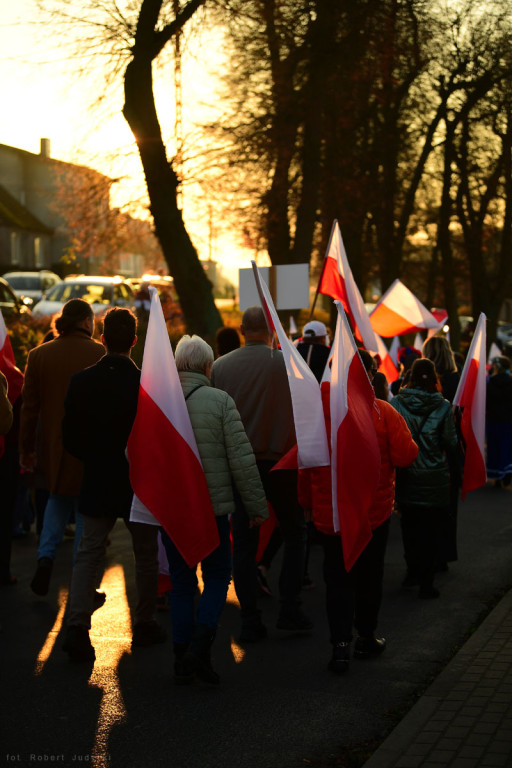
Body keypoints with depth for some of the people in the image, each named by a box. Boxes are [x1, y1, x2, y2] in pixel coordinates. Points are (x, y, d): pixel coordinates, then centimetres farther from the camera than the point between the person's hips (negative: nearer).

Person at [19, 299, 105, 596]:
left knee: (59, 498, 24)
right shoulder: (101, 355, -10)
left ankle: (46, 557, 5)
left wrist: (27, 448, 12)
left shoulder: (39, 355, 0)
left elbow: (30, 407, 4)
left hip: (55, 446, 3)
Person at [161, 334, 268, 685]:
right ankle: (200, 645, -7)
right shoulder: (220, 401, -8)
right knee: (217, 576, 10)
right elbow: (242, 458, -9)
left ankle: (183, 660, 13)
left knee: (181, 580, 12)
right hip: (213, 505, -3)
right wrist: (256, 505, -1)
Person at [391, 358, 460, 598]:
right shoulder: (442, 406, -9)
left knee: (409, 525, 18)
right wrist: (453, 468, 13)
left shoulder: (396, 403, -6)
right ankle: (426, 583, 4)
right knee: (430, 529, 4)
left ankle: (412, 572, 29)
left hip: (406, 476, 2)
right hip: (435, 478, -2)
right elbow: (451, 443, -3)